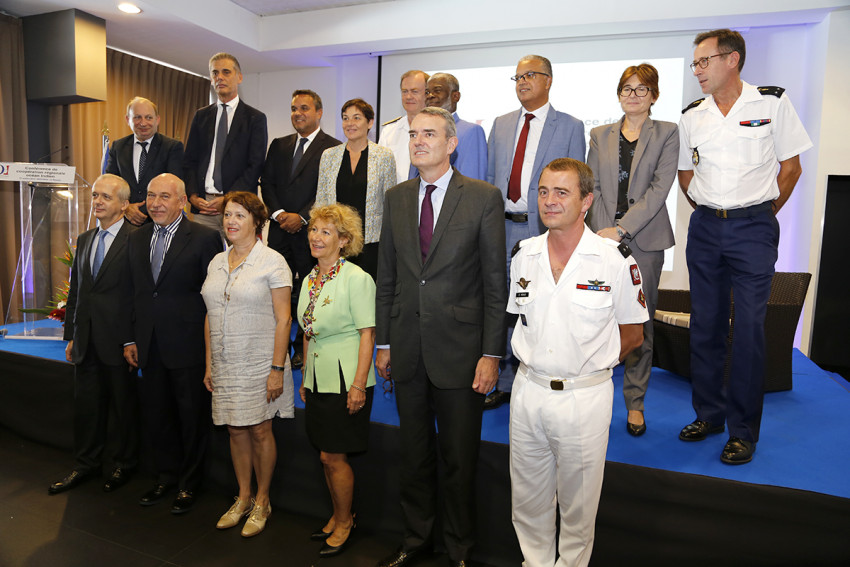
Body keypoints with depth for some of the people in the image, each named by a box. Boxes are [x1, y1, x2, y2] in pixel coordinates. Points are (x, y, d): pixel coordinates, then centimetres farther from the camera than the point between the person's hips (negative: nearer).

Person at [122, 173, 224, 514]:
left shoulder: (204, 238, -10)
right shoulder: (136, 239, 10)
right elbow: (132, 292, 13)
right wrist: (130, 338, 10)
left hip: (188, 345, -6)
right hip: (150, 347, 6)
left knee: (192, 417, 8)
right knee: (154, 414, 17)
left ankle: (189, 483, 27)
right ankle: (167, 475, 37)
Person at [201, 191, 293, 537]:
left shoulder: (272, 261, -8)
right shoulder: (217, 262, 10)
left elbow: (283, 319, -11)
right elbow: (210, 317, 14)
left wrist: (278, 369, -16)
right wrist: (209, 364, 11)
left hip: (259, 365, -5)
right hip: (225, 366, 5)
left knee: (260, 431, 4)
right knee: (235, 430, 12)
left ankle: (262, 502, 22)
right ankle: (243, 498, 28)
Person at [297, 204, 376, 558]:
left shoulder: (356, 279, -12)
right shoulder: (309, 280, 10)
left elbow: (367, 333, -14)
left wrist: (358, 385, -18)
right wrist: (304, 380, 16)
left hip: (346, 380, -7)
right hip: (318, 380, 7)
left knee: (333, 457, 0)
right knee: (327, 456, 14)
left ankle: (344, 523, 22)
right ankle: (338, 517, 33)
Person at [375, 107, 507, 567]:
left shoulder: (484, 198, -5)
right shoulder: (396, 198, 8)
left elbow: (495, 282, -7)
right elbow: (386, 276, 10)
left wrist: (491, 354, -10)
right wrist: (383, 343, 8)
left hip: (459, 348, -4)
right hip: (408, 348, 4)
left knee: (459, 458, 11)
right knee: (414, 452, 18)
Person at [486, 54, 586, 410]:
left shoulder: (570, 127, 4)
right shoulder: (501, 125, 15)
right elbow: (490, 178, 14)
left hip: (545, 230, -3)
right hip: (502, 228, 4)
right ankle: (506, 383, 21)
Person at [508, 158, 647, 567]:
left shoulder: (615, 260, -10)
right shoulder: (524, 255, 2)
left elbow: (632, 335, 0)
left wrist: (587, 364, 1)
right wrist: (538, 363, 8)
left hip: (586, 397, -3)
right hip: (528, 391, 4)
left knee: (578, 501, 15)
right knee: (527, 496, 17)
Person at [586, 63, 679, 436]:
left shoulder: (666, 134, 7)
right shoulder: (600, 136, 14)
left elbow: (660, 188, -5)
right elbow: (593, 187, 7)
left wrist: (622, 228, -14)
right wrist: (602, 231, -7)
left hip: (644, 239, -1)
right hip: (603, 238, 1)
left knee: (640, 321, 3)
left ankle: (635, 403, 15)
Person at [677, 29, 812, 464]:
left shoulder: (772, 103, -1)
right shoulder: (691, 117, 7)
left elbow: (790, 167, 3)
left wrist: (762, 214, 3)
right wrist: (709, 212, 13)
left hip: (753, 228, -3)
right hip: (704, 228, 4)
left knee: (749, 327, -3)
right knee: (705, 324, 7)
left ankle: (743, 430, 9)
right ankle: (709, 413, 22)